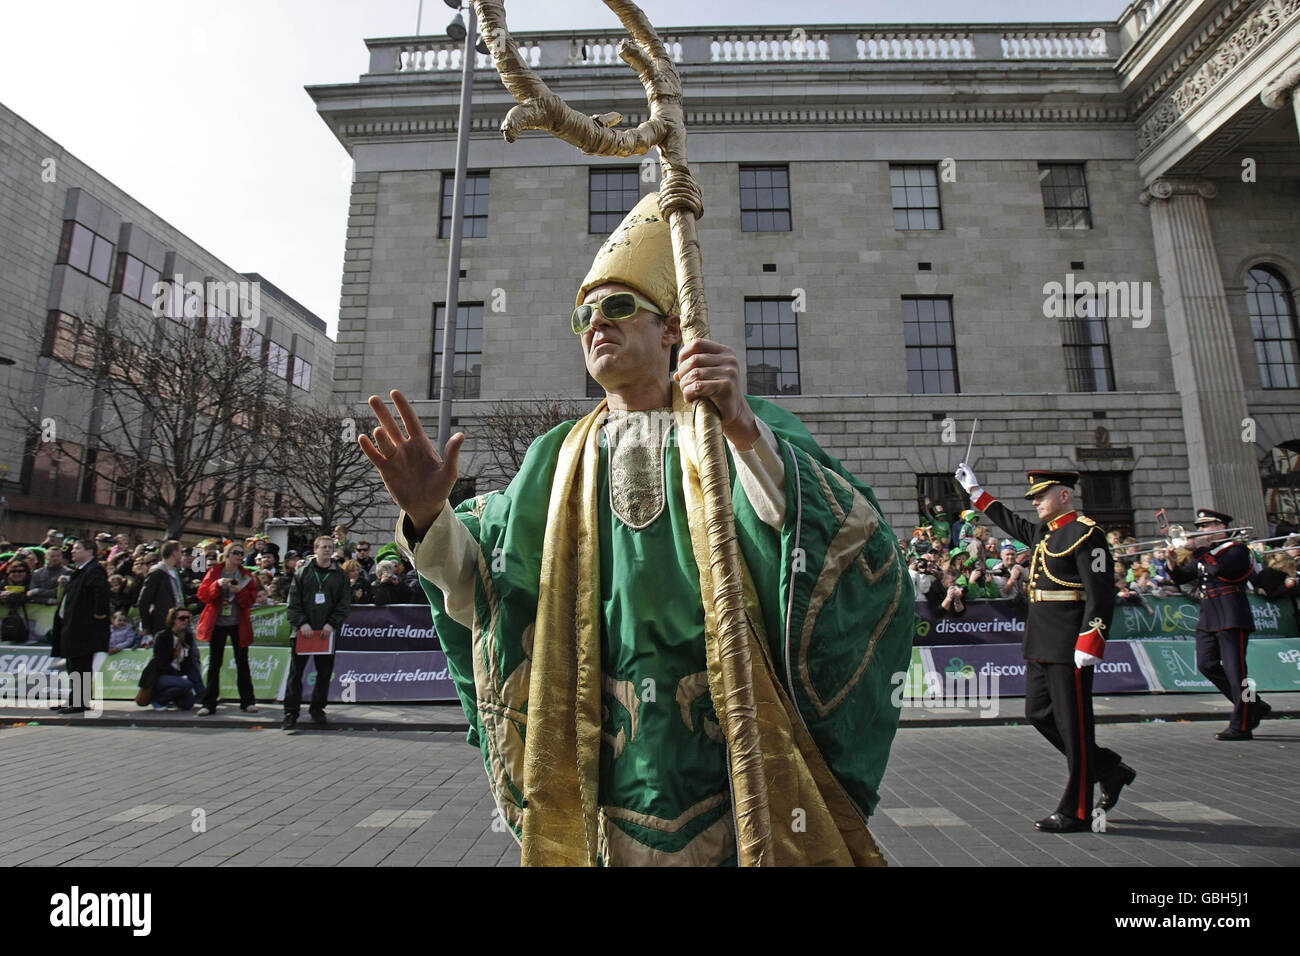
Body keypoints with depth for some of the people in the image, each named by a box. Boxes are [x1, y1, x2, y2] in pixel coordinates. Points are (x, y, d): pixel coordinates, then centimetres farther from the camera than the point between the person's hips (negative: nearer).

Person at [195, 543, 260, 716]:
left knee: (242, 663, 4)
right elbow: (202, 594, -6)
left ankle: (247, 702, 12)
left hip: (238, 624, 1)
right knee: (214, 664, 2)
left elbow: (251, 600, -2)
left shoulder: (246, 575, 4)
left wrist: (241, 591, -20)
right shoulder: (214, 572, 3)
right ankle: (209, 704, 9)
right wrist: (218, 584, -22)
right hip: (217, 623, 0)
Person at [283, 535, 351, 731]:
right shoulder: (302, 572, 6)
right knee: (295, 673, 1)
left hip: (327, 633, 1)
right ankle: (291, 713, 7)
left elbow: (345, 603, 3)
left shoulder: (340, 575, 7)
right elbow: (293, 602, 1)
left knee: (325, 674, 7)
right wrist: (301, 623, -12)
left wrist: (332, 623, -10)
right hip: (302, 632, -1)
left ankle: (317, 709, 21)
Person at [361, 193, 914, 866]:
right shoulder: (561, 459, 7)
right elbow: (483, 593, 3)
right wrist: (430, 515, -15)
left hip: (731, 749, -2)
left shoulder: (740, 432, -3)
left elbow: (853, 550, -18)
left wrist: (746, 436, -30)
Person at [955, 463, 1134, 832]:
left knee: (1073, 724, 1)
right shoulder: (1043, 531, 14)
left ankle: (1076, 812, 12)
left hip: (1070, 646, -9)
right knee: (1039, 714, 14)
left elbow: (1101, 594, -17)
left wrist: (1089, 646, -23)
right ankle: (1110, 770, 30)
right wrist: (976, 491, 37)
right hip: (1041, 644, 9)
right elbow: (1012, 523, 34)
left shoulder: (1085, 533, -11)